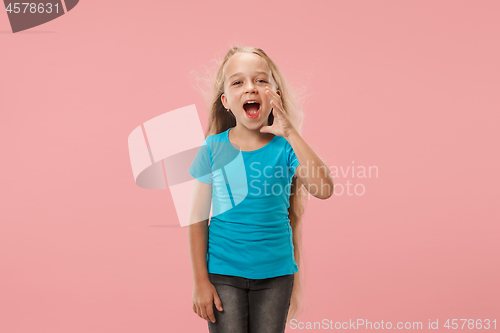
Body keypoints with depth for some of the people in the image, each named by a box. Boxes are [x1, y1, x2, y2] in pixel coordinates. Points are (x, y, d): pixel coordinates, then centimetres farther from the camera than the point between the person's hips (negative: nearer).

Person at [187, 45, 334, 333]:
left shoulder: (286, 148, -5)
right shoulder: (213, 149, -4)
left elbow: (324, 189, -22)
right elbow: (198, 219, -1)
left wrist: (290, 132, -24)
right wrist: (201, 281, -3)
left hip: (275, 275, 1)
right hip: (223, 273, -1)